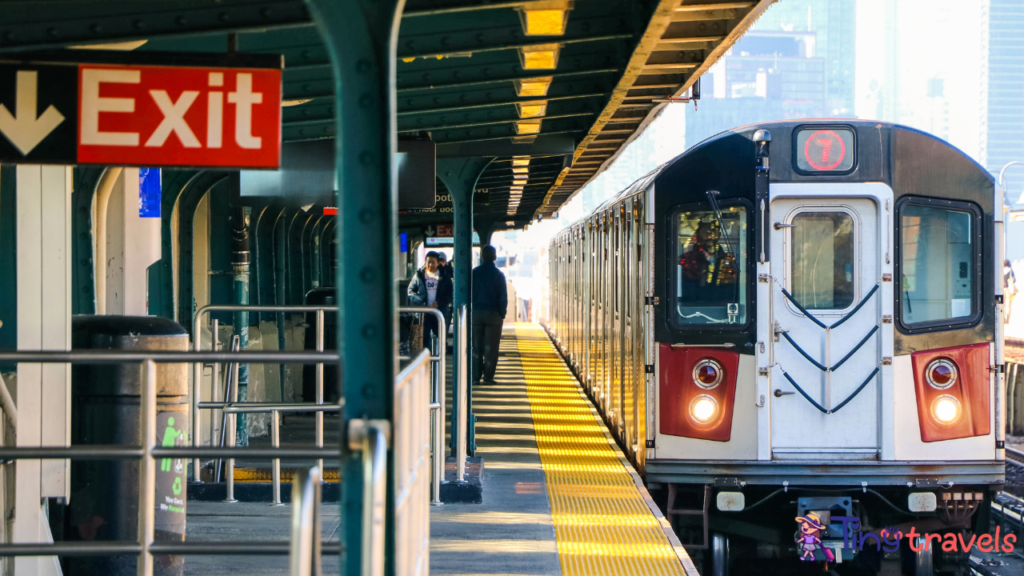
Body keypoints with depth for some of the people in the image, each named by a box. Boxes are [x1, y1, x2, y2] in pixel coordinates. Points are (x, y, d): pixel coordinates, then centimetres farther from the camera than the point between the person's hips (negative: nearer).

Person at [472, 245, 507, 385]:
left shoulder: (474, 273, 0)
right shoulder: (498, 275, -4)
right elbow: (503, 297, -4)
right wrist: (502, 313, 5)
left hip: (476, 313, 2)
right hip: (493, 314, -2)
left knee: (476, 347, 6)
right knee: (491, 347, 2)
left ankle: (476, 376, 4)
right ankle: (488, 376, -1)